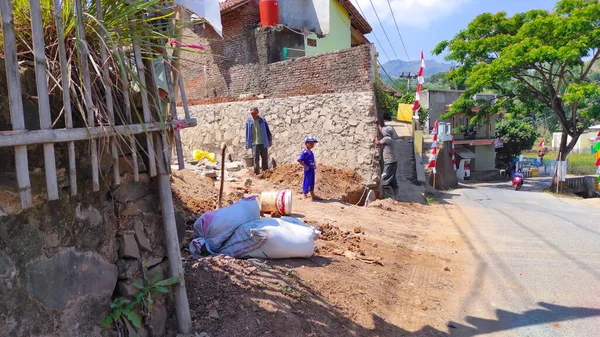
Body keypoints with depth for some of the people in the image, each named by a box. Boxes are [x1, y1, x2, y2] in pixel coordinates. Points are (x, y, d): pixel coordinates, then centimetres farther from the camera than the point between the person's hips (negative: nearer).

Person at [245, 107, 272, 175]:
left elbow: (268, 131, 7)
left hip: (263, 142, 0)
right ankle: (256, 172, 3)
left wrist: (270, 140, 5)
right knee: (255, 158, -3)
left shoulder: (263, 120, 2)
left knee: (265, 158, 6)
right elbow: (247, 133, 9)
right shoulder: (249, 121, 4)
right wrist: (247, 143, 9)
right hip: (254, 143, 0)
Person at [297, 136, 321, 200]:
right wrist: (305, 166, -20)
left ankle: (313, 196, 26)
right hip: (308, 170, -9)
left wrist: (314, 168, 13)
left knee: (312, 183, 16)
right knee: (307, 183, 1)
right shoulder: (305, 152, -18)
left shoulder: (310, 152, 10)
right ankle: (305, 197, 12)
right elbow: (299, 160, -25)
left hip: (312, 170, 9)